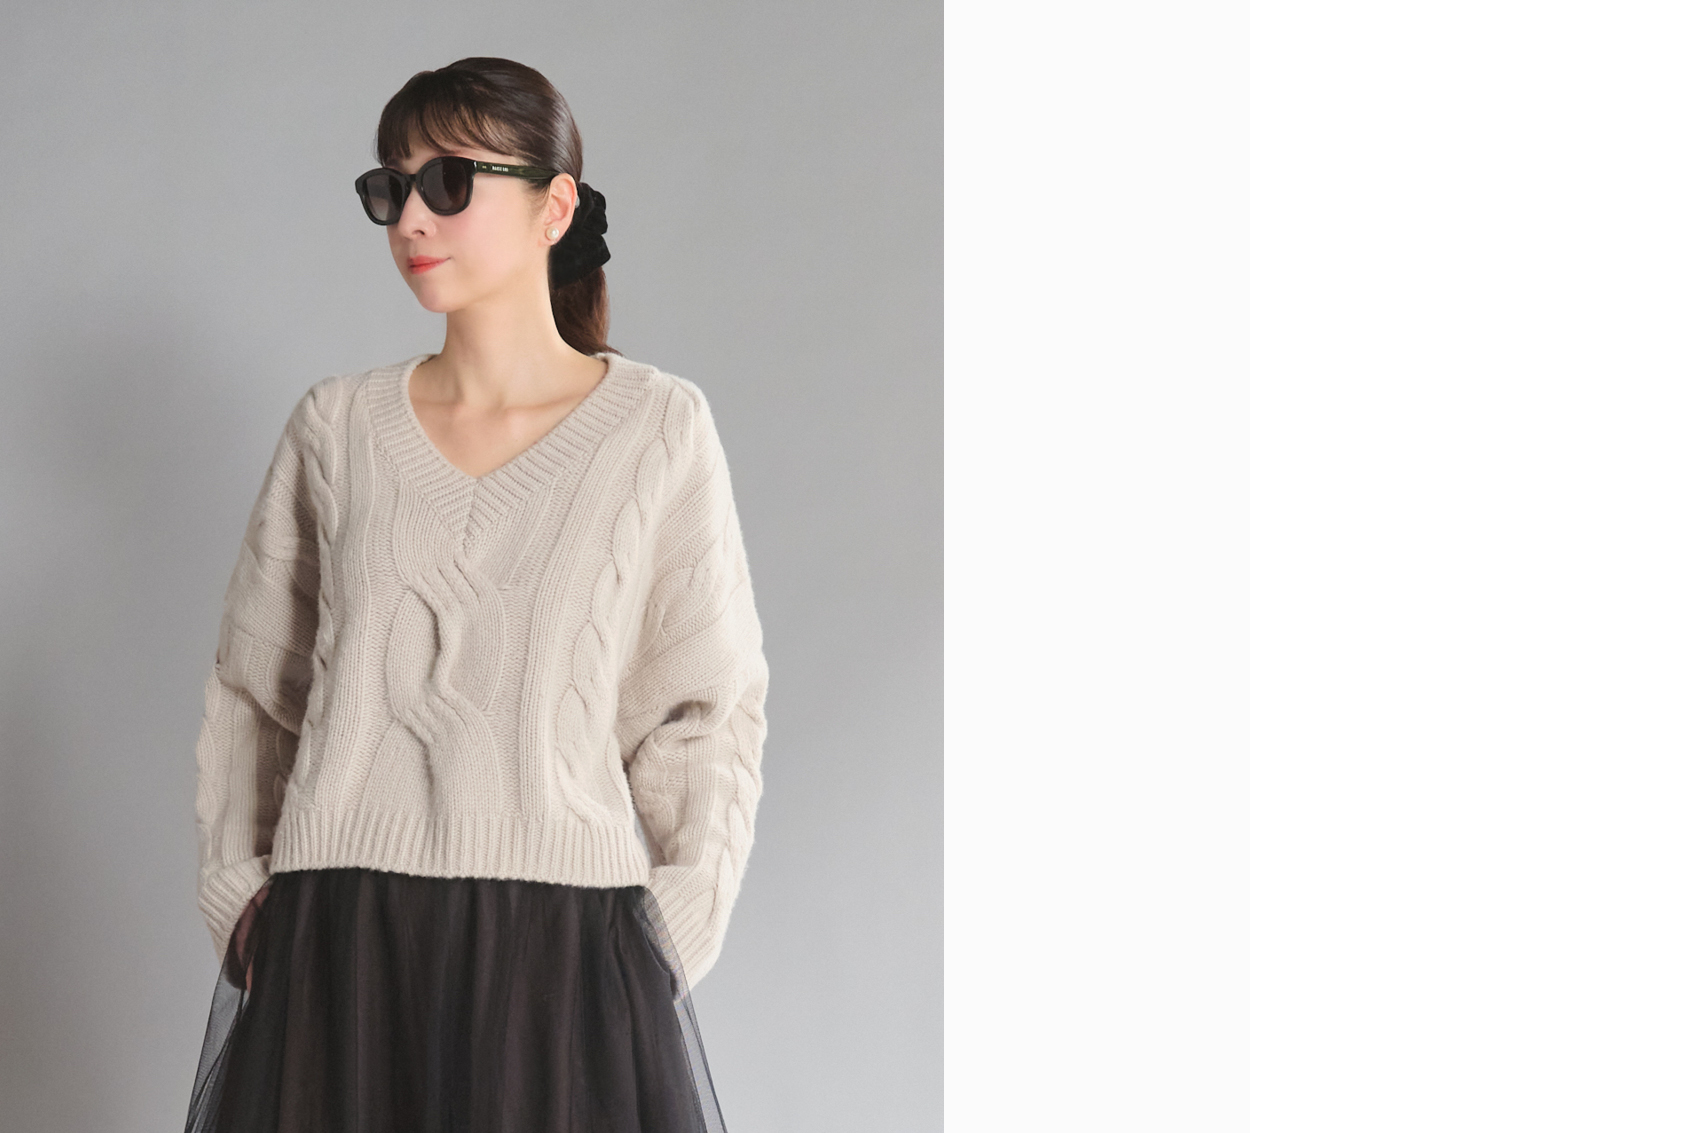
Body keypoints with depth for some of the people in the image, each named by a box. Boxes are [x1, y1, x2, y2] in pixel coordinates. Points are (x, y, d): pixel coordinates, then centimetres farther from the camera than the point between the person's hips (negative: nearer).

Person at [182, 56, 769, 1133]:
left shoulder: (658, 428, 1)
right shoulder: (338, 426, 8)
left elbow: (708, 714, 2)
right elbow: (251, 688, 14)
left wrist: (656, 952, -5)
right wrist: (239, 885, 4)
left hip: (559, 944, -2)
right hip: (334, 946, 2)